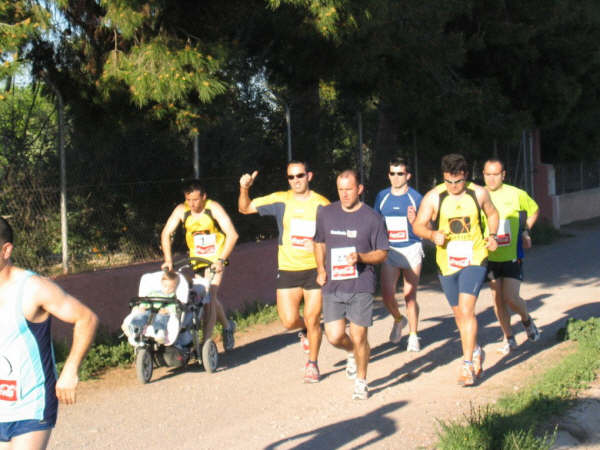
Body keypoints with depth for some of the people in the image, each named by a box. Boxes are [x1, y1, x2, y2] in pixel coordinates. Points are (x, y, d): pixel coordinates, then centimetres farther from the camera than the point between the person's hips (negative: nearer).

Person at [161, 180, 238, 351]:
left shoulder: (213, 208, -17)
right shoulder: (181, 210, -8)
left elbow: (232, 234, -22)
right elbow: (166, 233, -5)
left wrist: (221, 259, -28)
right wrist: (168, 259, -14)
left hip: (215, 259, -4)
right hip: (197, 260, 4)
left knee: (209, 297, -18)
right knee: (211, 298, 8)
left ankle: (206, 342, -18)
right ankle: (227, 326, 36)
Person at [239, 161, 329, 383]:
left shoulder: (322, 204, 0)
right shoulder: (280, 200, 2)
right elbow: (245, 208, 6)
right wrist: (244, 189, -13)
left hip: (314, 269, -1)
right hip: (288, 270, 1)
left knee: (312, 320, 0)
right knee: (289, 321, -6)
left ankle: (312, 364, 23)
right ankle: (304, 329, 31)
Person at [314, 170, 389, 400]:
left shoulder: (372, 218, -3)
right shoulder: (326, 214, 6)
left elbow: (382, 253, 1)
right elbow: (319, 243, 21)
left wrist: (361, 257, -18)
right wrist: (321, 269, 7)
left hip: (361, 287, -3)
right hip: (333, 286, 3)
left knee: (359, 338, -2)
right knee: (335, 336, -2)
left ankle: (361, 381, 20)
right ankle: (352, 353, 33)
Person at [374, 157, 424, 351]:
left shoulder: (416, 197, -2)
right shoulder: (382, 197, 7)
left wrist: (413, 221, -22)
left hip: (411, 250, -2)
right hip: (389, 250, 2)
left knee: (410, 296, 0)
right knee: (387, 294, -8)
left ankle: (413, 336, 16)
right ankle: (398, 320, 23)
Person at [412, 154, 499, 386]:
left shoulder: (478, 193, -2)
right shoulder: (433, 197, -6)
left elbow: (492, 214, 17)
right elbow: (418, 225, -2)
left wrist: (492, 236, 0)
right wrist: (433, 234, -23)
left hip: (474, 260, -2)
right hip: (447, 263, 2)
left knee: (466, 311, -16)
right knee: (459, 314, 14)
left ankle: (468, 365, -13)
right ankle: (476, 351, 39)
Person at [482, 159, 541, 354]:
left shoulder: (516, 194, -5)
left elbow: (534, 211, 13)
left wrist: (525, 232, 3)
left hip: (513, 256, -2)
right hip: (490, 256, 2)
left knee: (511, 298, -11)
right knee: (497, 300, 4)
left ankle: (526, 320, 21)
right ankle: (508, 338, 20)